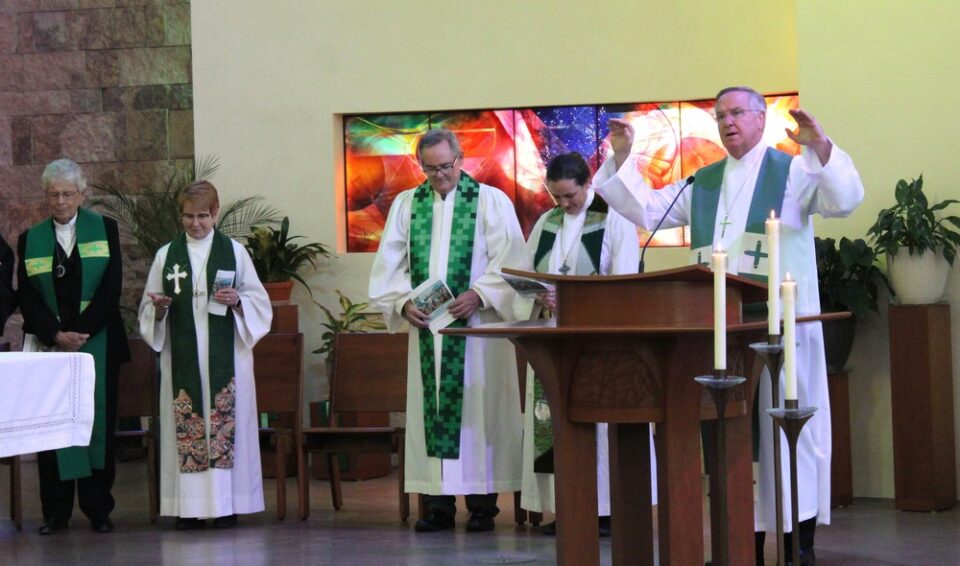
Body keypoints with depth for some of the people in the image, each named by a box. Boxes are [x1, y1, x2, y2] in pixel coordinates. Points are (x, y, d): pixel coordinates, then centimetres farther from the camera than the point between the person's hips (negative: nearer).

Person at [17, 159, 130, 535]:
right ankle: (56, 512, 5)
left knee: (98, 423, 1)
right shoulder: (31, 240, 8)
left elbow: (110, 289, -3)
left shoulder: (104, 230, 5)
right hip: (47, 346, 1)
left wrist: (80, 332, -13)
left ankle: (98, 510, 7)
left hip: (97, 344, -1)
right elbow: (26, 297, 2)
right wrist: (56, 335, -12)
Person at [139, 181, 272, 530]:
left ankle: (227, 504, 0)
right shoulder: (166, 256, 11)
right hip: (181, 358, 1)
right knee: (185, 427, -3)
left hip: (225, 357, -1)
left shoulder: (234, 252, 7)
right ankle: (190, 506, 0)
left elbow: (259, 303, 7)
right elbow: (148, 311, 13)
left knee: (225, 423, -4)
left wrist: (237, 301, -13)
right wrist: (159, 307, -9)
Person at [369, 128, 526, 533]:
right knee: (430, 408, 1)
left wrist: (477, 295, -17)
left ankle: (482, 503, 0)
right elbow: (388, 264, 9)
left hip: (477, 325, -3)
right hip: (425, 326, 3)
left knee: (479, 407, -3)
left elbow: (509, 259, -5)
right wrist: (403, 302, -8)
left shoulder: (491, 201, 3)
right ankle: (438, 502, 4)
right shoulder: (406, 204, 13)